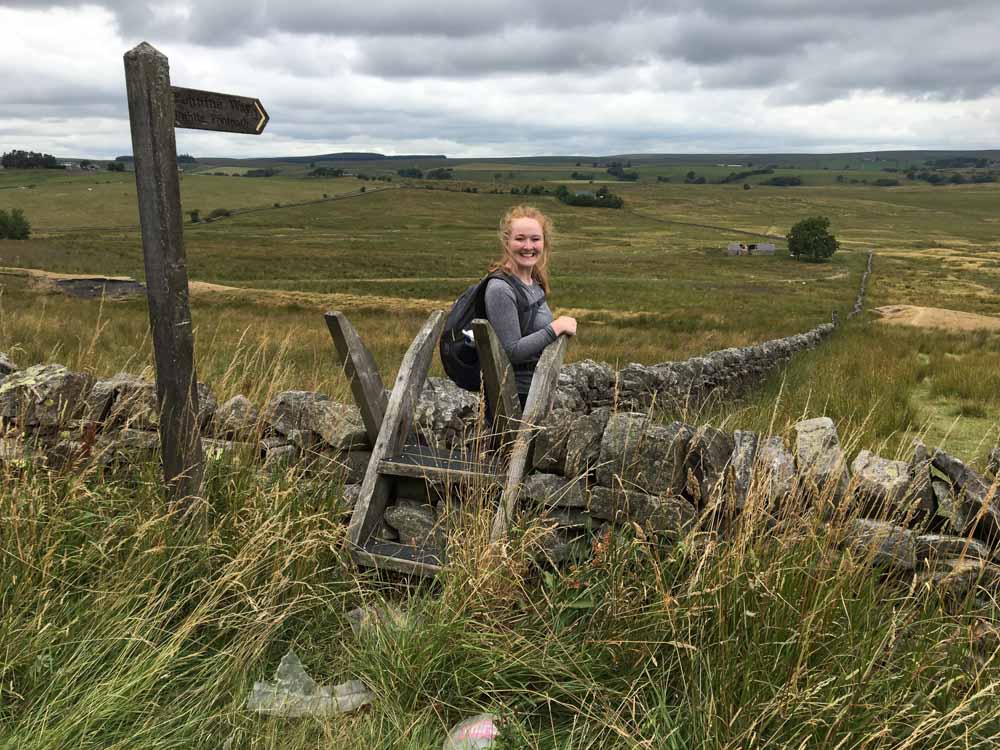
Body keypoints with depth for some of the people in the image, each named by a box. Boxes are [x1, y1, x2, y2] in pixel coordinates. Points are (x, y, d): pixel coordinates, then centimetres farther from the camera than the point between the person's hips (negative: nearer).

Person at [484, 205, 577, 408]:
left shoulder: (535, 283, 7)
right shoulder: (501, 289, -19)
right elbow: (511, 352, -23)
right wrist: (556, 327, -20)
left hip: (536, 392, 8)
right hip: (515, 397, -8)